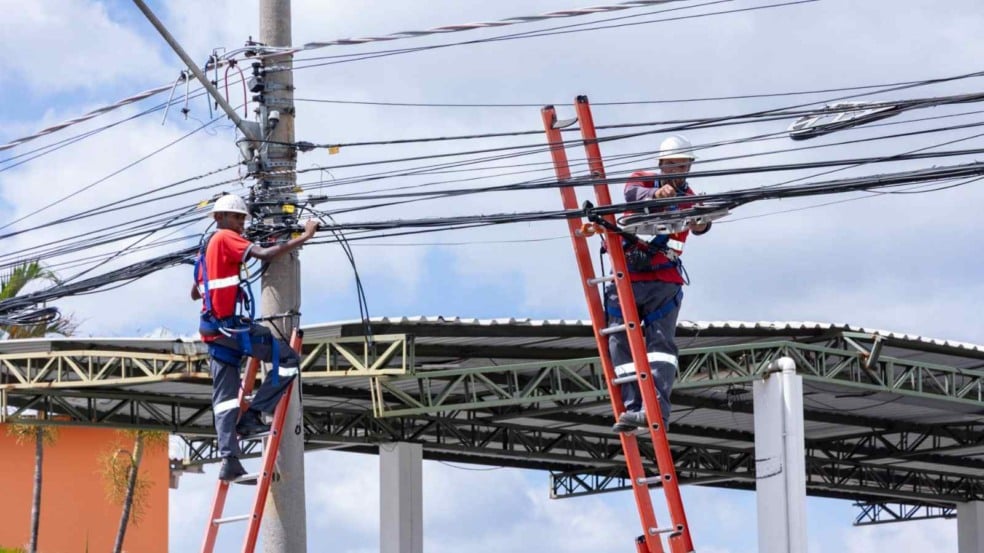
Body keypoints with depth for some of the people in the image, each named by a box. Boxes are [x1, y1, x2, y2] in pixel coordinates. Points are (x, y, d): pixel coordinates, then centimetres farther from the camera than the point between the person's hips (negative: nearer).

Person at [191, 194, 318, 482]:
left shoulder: (207, 247, 23)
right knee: (288, 358, -8)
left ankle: (229, 461, -4)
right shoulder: (226, 238, -4)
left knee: (224, 397, 4)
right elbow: (264, 254, -19)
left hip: (214, 330, 9)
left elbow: (195, 293, 33)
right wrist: (304, 237, -15)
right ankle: (251, 415, -11)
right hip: (231, 325, -9)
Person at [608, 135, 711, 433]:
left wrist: (701, 222, -41)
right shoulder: (642, 180, 5)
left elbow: (698, 225, -15)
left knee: (661, 341, -14)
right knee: (621, 342, -8)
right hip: (627, 278, 0)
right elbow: (632, 193, -21)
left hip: (664, 282, 0)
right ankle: (632, 408, -11)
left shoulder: (687, 197, 8)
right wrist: (656, 193, -44)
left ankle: (657, 407, -25)